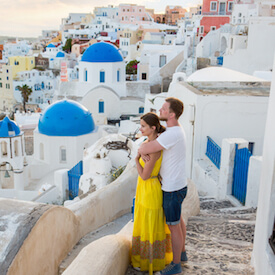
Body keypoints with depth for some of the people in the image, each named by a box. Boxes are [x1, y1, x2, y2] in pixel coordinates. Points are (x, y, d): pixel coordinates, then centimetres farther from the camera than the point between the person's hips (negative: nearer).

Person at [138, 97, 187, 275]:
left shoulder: (172, 134, -28)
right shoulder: (176, 130, 5)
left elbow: (144, 149, -29)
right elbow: (149, 143, 13)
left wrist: (141, 149, -8)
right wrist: (143, 150, -6)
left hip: (173, 189, -10)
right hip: (178, 185, 10)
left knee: (174, 226, 6)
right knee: (179, 220, 25)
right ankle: (182, 253, 44)